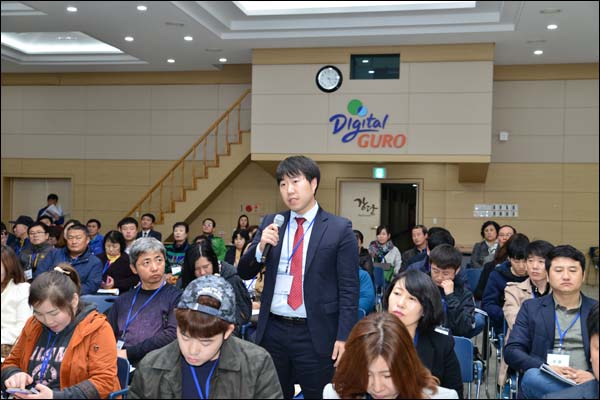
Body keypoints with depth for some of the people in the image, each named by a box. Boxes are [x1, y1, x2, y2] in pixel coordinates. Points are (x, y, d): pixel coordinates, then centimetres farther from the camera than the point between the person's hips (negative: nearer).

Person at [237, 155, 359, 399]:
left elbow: (348, 290, -6)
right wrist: (261, 246, -13)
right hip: (273, 330, 4)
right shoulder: (270, 224, 6)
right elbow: (244, 273, 6)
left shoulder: (339, 229, -5)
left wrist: (344, 337, -12)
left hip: (315, 333, -4)